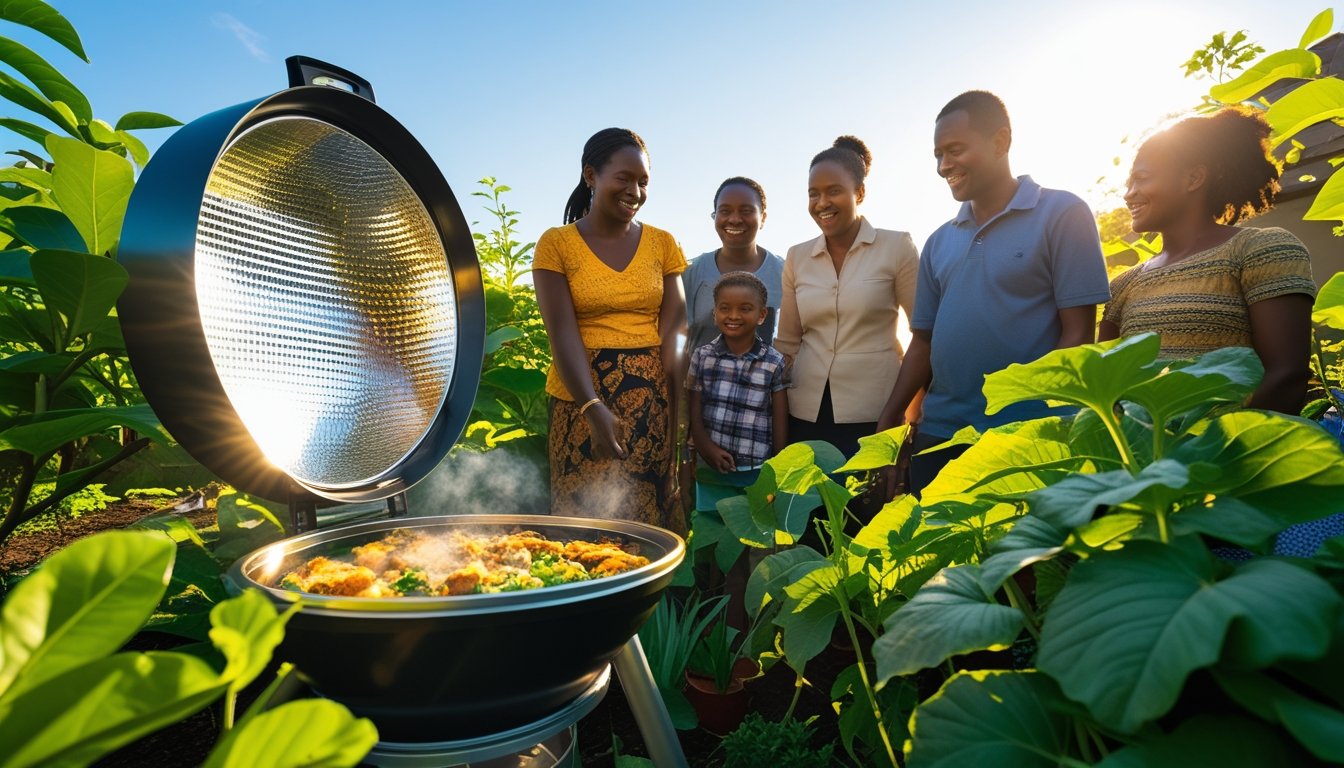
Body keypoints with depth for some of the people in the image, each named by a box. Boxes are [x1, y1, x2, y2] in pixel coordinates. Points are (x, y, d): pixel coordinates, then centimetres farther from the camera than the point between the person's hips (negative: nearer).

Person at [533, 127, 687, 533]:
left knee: (654, 516, 8)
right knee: (586, 517, 4)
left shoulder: (662, 244, 7)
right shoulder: (556, 244, 0)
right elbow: (563, 333, -10)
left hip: (652, 399, 2)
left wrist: (674, 407, -11)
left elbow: (673, 330, 0)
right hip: (583, 398, -2)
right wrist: (595, 408, -22)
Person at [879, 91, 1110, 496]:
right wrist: (888, 422, 5)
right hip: (938, 433, 5)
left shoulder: (1063, 214, -2)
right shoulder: (939, 242, 12)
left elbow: (1077, 334, -7)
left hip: (1028, 436, -4)